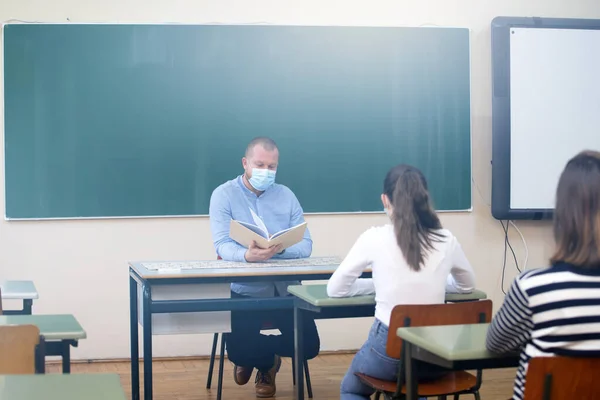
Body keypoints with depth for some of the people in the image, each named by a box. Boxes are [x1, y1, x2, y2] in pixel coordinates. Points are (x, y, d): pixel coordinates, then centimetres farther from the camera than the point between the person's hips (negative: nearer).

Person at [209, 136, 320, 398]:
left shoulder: (286, 195, 6)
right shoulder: (224, 195, -4)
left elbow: (305, 245, -2)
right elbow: (223, 246, -16)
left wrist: (280, 249, -25)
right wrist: (247, 255, -39)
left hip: (286, 288, 3)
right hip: (246, 290, -3)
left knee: (308, 347, -11)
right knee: (240, 353, -20)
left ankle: (266, 362, 25)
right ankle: (249, 357, 22)